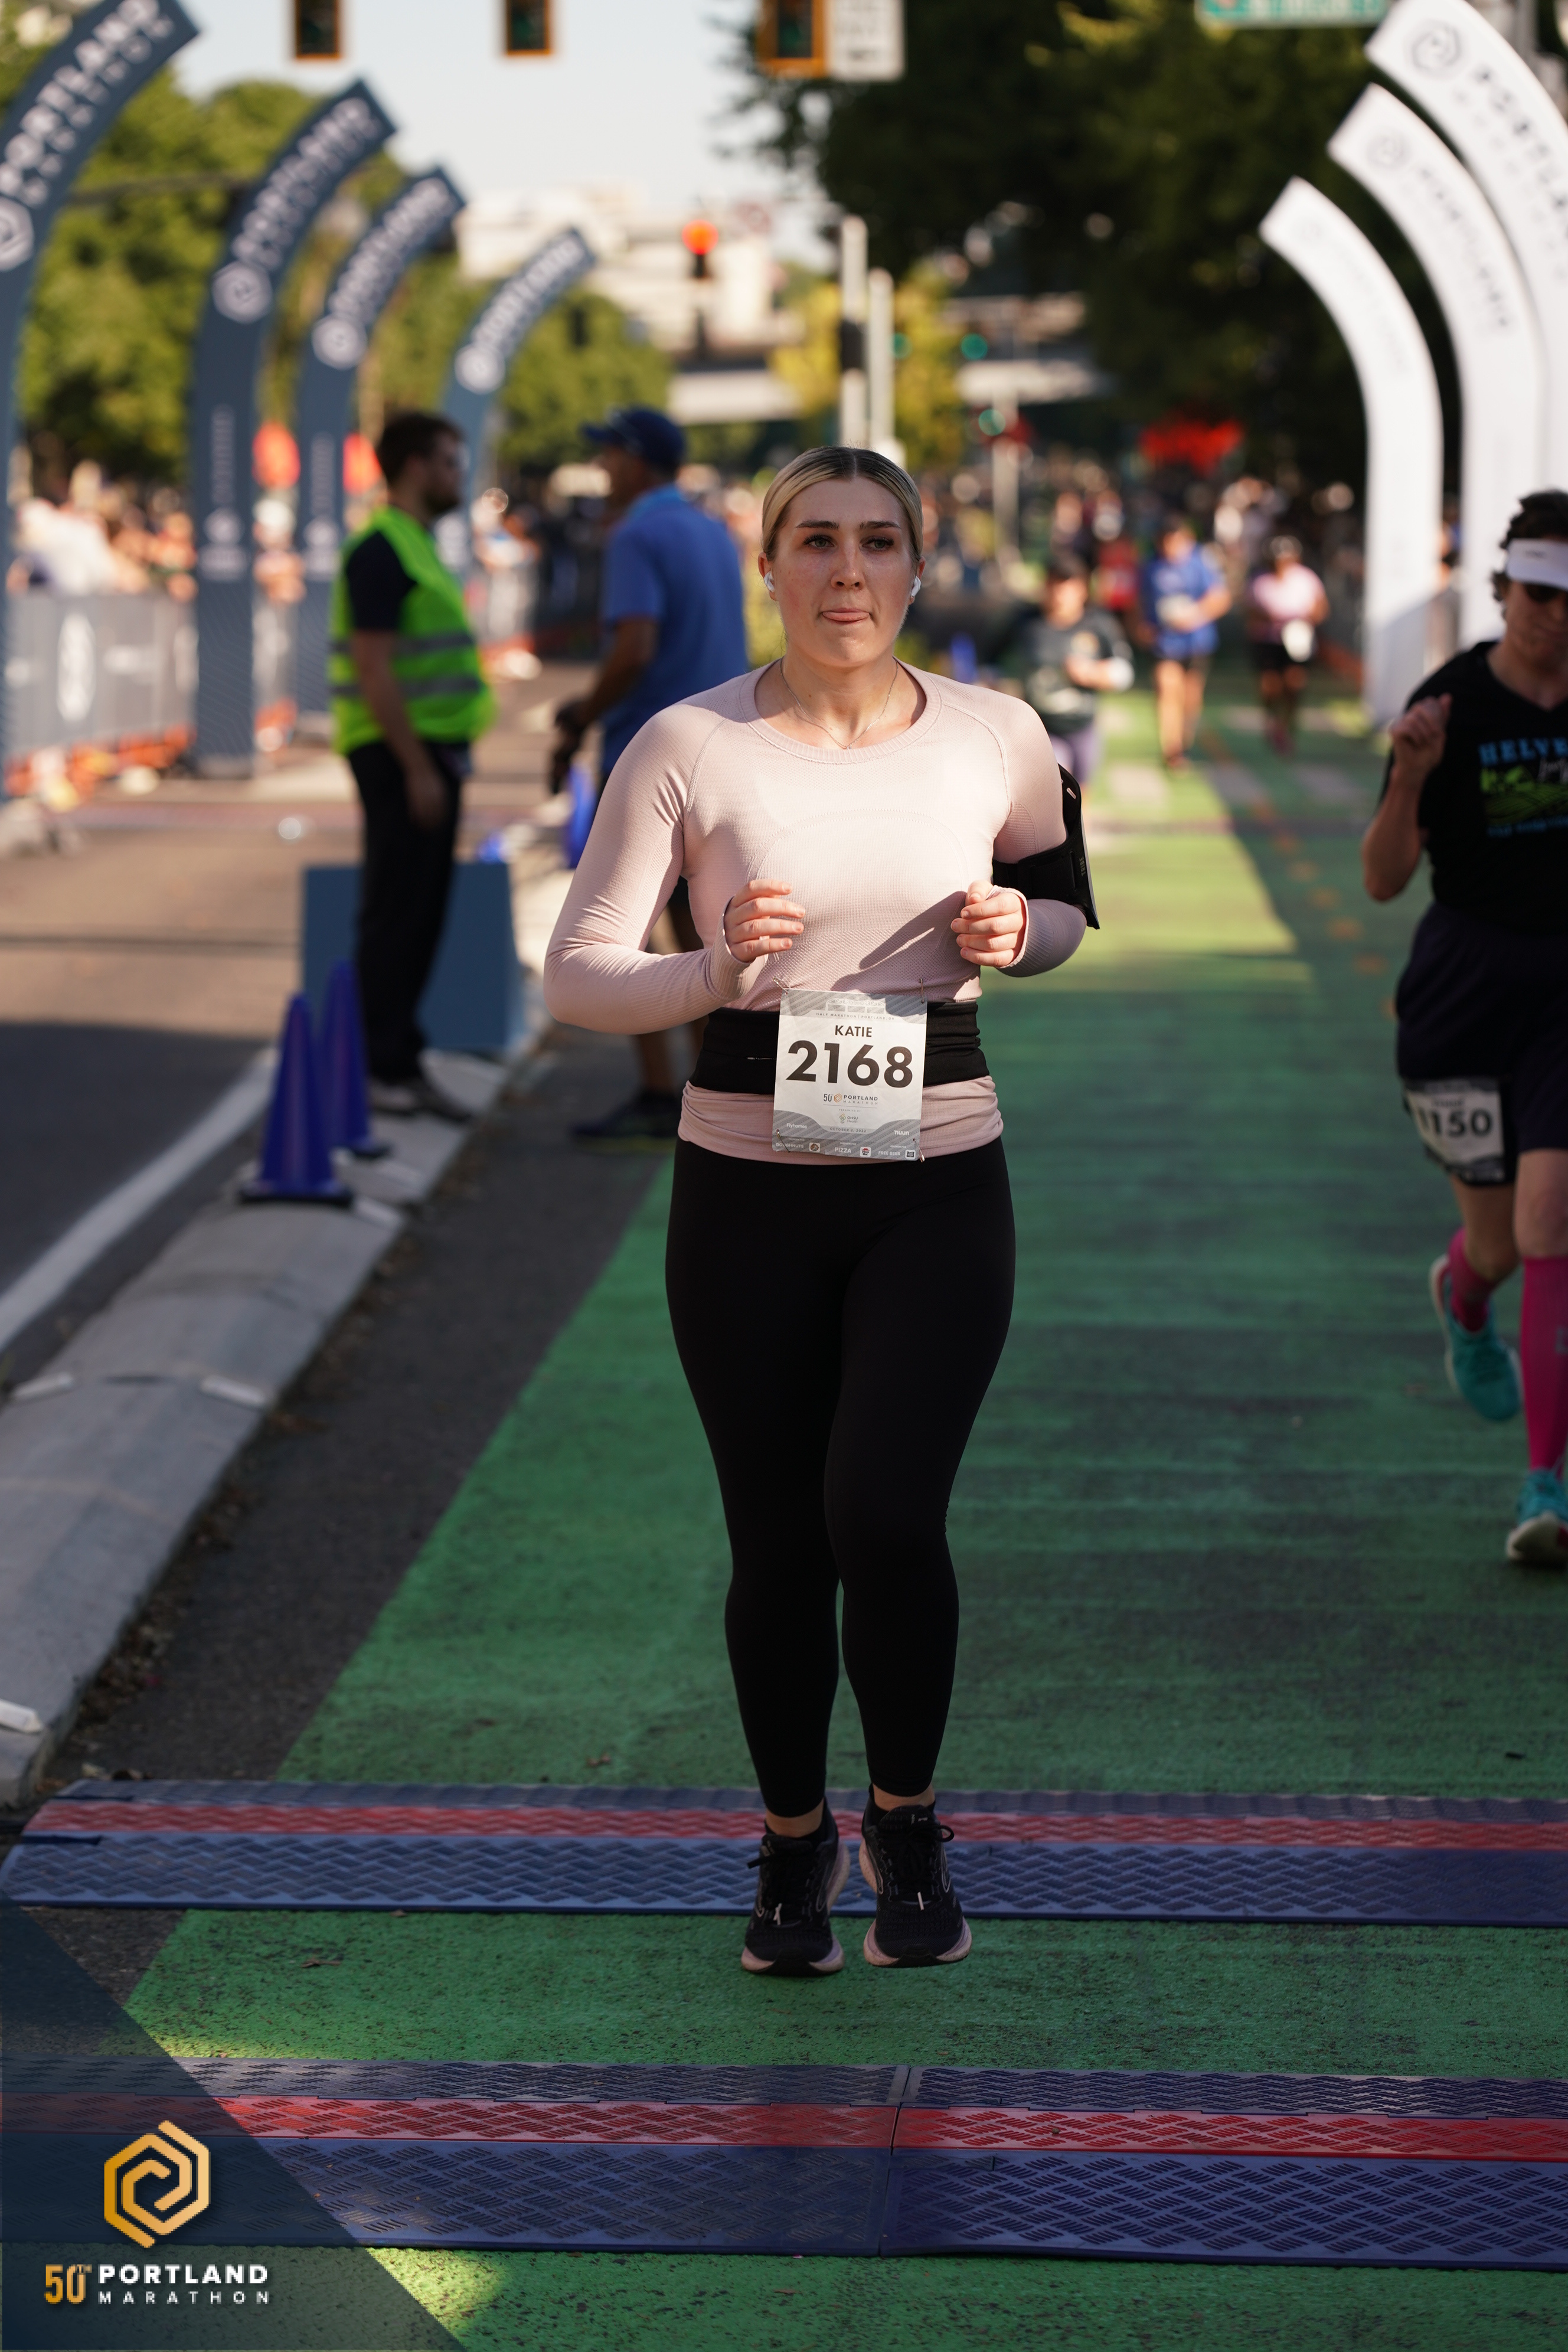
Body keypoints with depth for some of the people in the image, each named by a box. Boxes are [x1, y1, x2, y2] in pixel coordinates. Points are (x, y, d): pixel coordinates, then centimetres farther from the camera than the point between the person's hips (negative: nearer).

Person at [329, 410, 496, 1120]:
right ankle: (380, 1067, -2)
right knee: (396, 913, -6)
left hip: (429, 749, 10)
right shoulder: (380, 551, -14)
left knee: (418, 914, 10)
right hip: (400, 750, -10)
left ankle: (401, 1062, 15)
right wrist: (417, 768, -21)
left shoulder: (415, 547, 18)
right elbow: (374, 670, -20)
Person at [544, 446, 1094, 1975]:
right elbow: (576, 973, -5)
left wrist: (1016, 931, -6)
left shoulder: (996, 739, 0)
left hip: (936, 1184, 0)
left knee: (884, 1515, -15)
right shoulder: (688, 748, -6)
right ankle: (794, 1842, 31)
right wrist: (717, 970, -25)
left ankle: (906, 1820, 12)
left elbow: (1060, 903, 18)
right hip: (746, 1189, 0)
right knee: (778, 1542, 7)